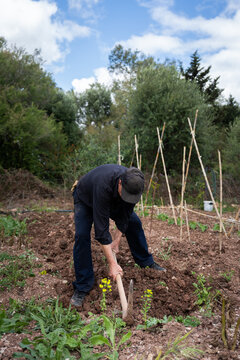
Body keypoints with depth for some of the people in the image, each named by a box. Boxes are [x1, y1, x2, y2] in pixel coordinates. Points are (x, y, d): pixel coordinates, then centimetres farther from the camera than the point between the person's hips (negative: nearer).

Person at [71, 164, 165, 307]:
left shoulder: (133, 183, -29)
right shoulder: (103, 185, -47)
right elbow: (101, 227, -45)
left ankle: (146, 262, 23)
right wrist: (112, 263, -44)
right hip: (85, 199, -5)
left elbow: (125, 215, -16)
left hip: (112, 200, 5)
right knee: (82, 235, -22)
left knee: (134, 222, 1)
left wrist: (117, 239, -20)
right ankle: (82, 287, -9)